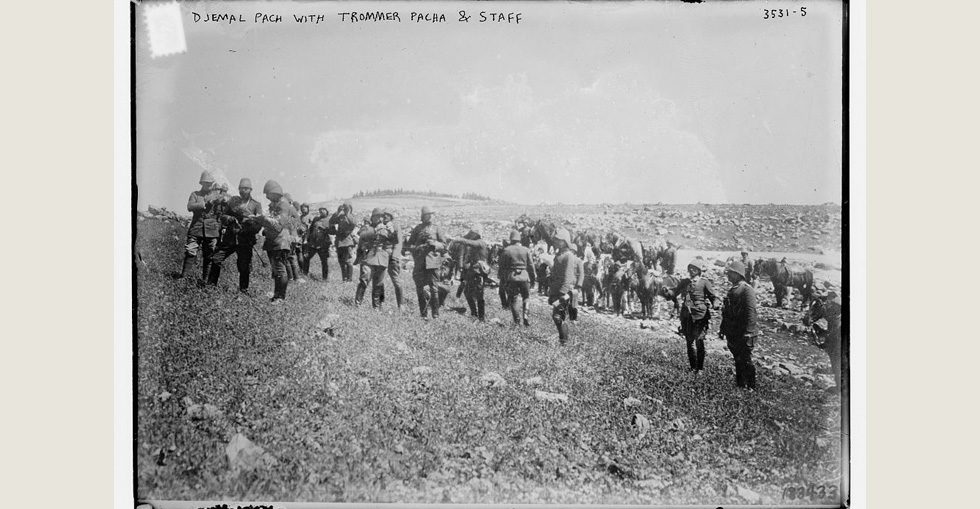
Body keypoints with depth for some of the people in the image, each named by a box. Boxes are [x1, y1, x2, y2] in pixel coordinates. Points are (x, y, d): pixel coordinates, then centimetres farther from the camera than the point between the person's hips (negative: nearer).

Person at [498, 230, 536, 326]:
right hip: (524, 276, 1)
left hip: (511, 277, -1)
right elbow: (531, 265, 4)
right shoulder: (526, 250, 1)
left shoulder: (506, 250, -1)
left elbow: (501, 266, 1)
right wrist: (532, 278, 13)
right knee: (526, 297, 16)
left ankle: (517, 320, 6)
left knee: (512, 299, 10)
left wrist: (501, 279, 9)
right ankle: (525, 316, 0)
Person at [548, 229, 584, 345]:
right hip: (556, 292, 9)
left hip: (565, 292, -9)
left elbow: (568, 277, -20)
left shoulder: (569, 256, -12)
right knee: (559, 317, 11)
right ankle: (563, 338, 17)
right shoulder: (559, 255, 17)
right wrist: (551, 293, 23)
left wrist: (563, 293, -25)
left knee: (557, 316, -13)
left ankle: (563, 340, -8)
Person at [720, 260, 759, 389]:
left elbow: (751, 311, -20)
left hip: (743, 333, -8)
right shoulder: (732, 290, 16)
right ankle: (739, 384, 24)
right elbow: (726, 312, 21)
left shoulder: (747, 289, -12)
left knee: (745, 360, -3)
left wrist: (748, 332, -26)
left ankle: (751, 387, 7)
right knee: (738, 360, 15)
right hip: (732, 332, 8)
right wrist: (722, 329, 20)